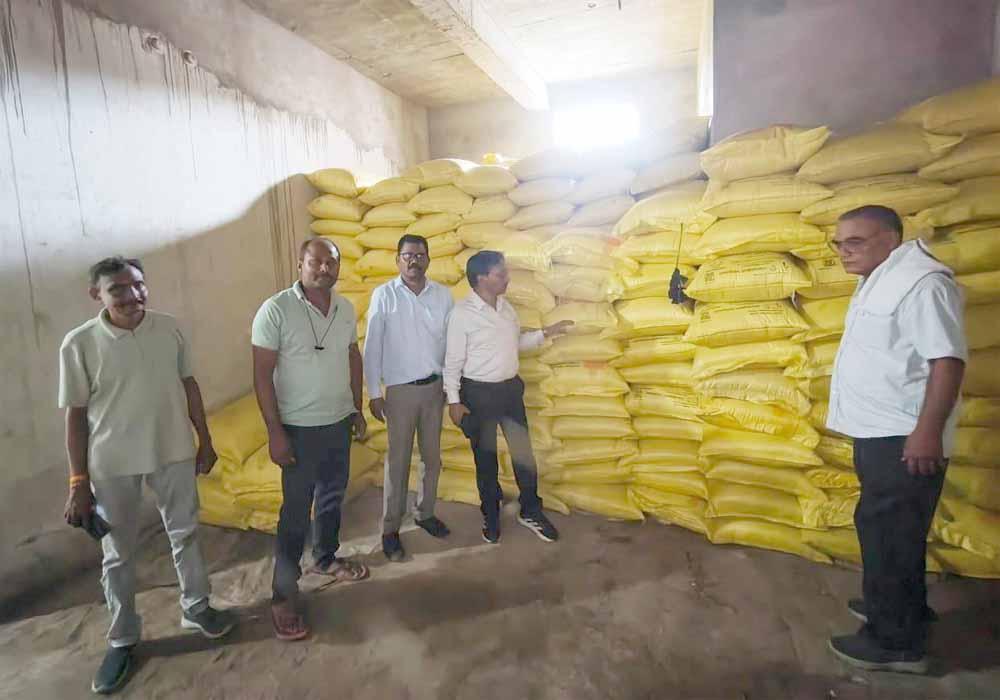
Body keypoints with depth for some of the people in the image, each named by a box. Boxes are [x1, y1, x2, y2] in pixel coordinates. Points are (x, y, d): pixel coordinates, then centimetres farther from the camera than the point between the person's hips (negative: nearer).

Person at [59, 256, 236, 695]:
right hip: (112, 465, -2)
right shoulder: (79, 343, -13)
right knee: (118, 554, 14)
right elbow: (75, 415, -8)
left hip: (174, 453, 2)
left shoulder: (169, 329, -5)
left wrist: (205, 440, 7)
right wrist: (78, 481, -6)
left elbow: (188, 386, 4)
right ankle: (122, 639, 34)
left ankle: (196, 608, 39)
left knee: (184, 534, 17)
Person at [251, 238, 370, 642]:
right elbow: (262, 374, -15)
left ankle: (325, 558, 43)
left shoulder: (346, 309, 2)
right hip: (300, 428, -5)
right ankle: (284, 594, 19)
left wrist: (357, 409, 13)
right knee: (296, 510, 3)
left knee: (332, 497, 20)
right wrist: (275, 432, -17)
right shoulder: (275, 310, -16)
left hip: (339, 423, 6)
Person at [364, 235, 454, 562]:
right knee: (398, 460, 4)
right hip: (401, 390, -3)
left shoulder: (443, 294, 0)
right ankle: (390, 529, 18)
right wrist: (374, 393, -7)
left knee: (432, 456, 15)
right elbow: (372, 347, -6)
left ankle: (426, 513, 34)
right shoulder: (383, 295, -9)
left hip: (436, 387, 4)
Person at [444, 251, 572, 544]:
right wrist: (453, 401, -12)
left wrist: (545, 333, 7)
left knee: (523, 451, 11)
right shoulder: (462, 314, -15)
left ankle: (530, 511, 29)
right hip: (478, 393, -5)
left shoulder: (506, 308, 5)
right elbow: (453, 360, -12)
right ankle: (491, 516, 30)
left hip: (510, 388, 6)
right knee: (485, 456, 10)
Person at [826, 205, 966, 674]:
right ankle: (900, 606, 38)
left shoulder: (921, 281, -17)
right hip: (879, 431, 10)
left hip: (903, 437, -10)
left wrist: (927, 431, -27)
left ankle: (896, 641, 12)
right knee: (889, 529, 21)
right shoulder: (880, 281, 15)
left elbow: (948, 358, -23)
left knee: (888, 532, -2)